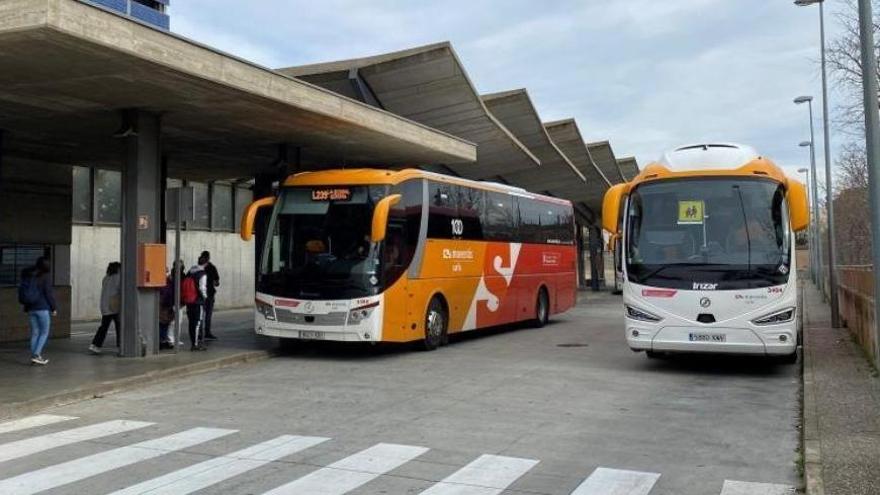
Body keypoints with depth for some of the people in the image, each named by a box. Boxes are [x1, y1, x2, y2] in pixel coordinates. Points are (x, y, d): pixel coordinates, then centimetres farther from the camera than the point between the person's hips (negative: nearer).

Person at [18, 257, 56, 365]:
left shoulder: (28, 275, 10)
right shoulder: (46, 276, -8)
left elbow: (23, 292, 13)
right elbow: (48, 292, -11)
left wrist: (27, 306, 20)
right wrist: (54, 307, -4)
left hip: (30, 308, 6)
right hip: (43, 308, -6)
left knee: (34, 333, 11)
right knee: (44, 332, 2)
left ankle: (34, 356, 12)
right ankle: (36, 355, -9)